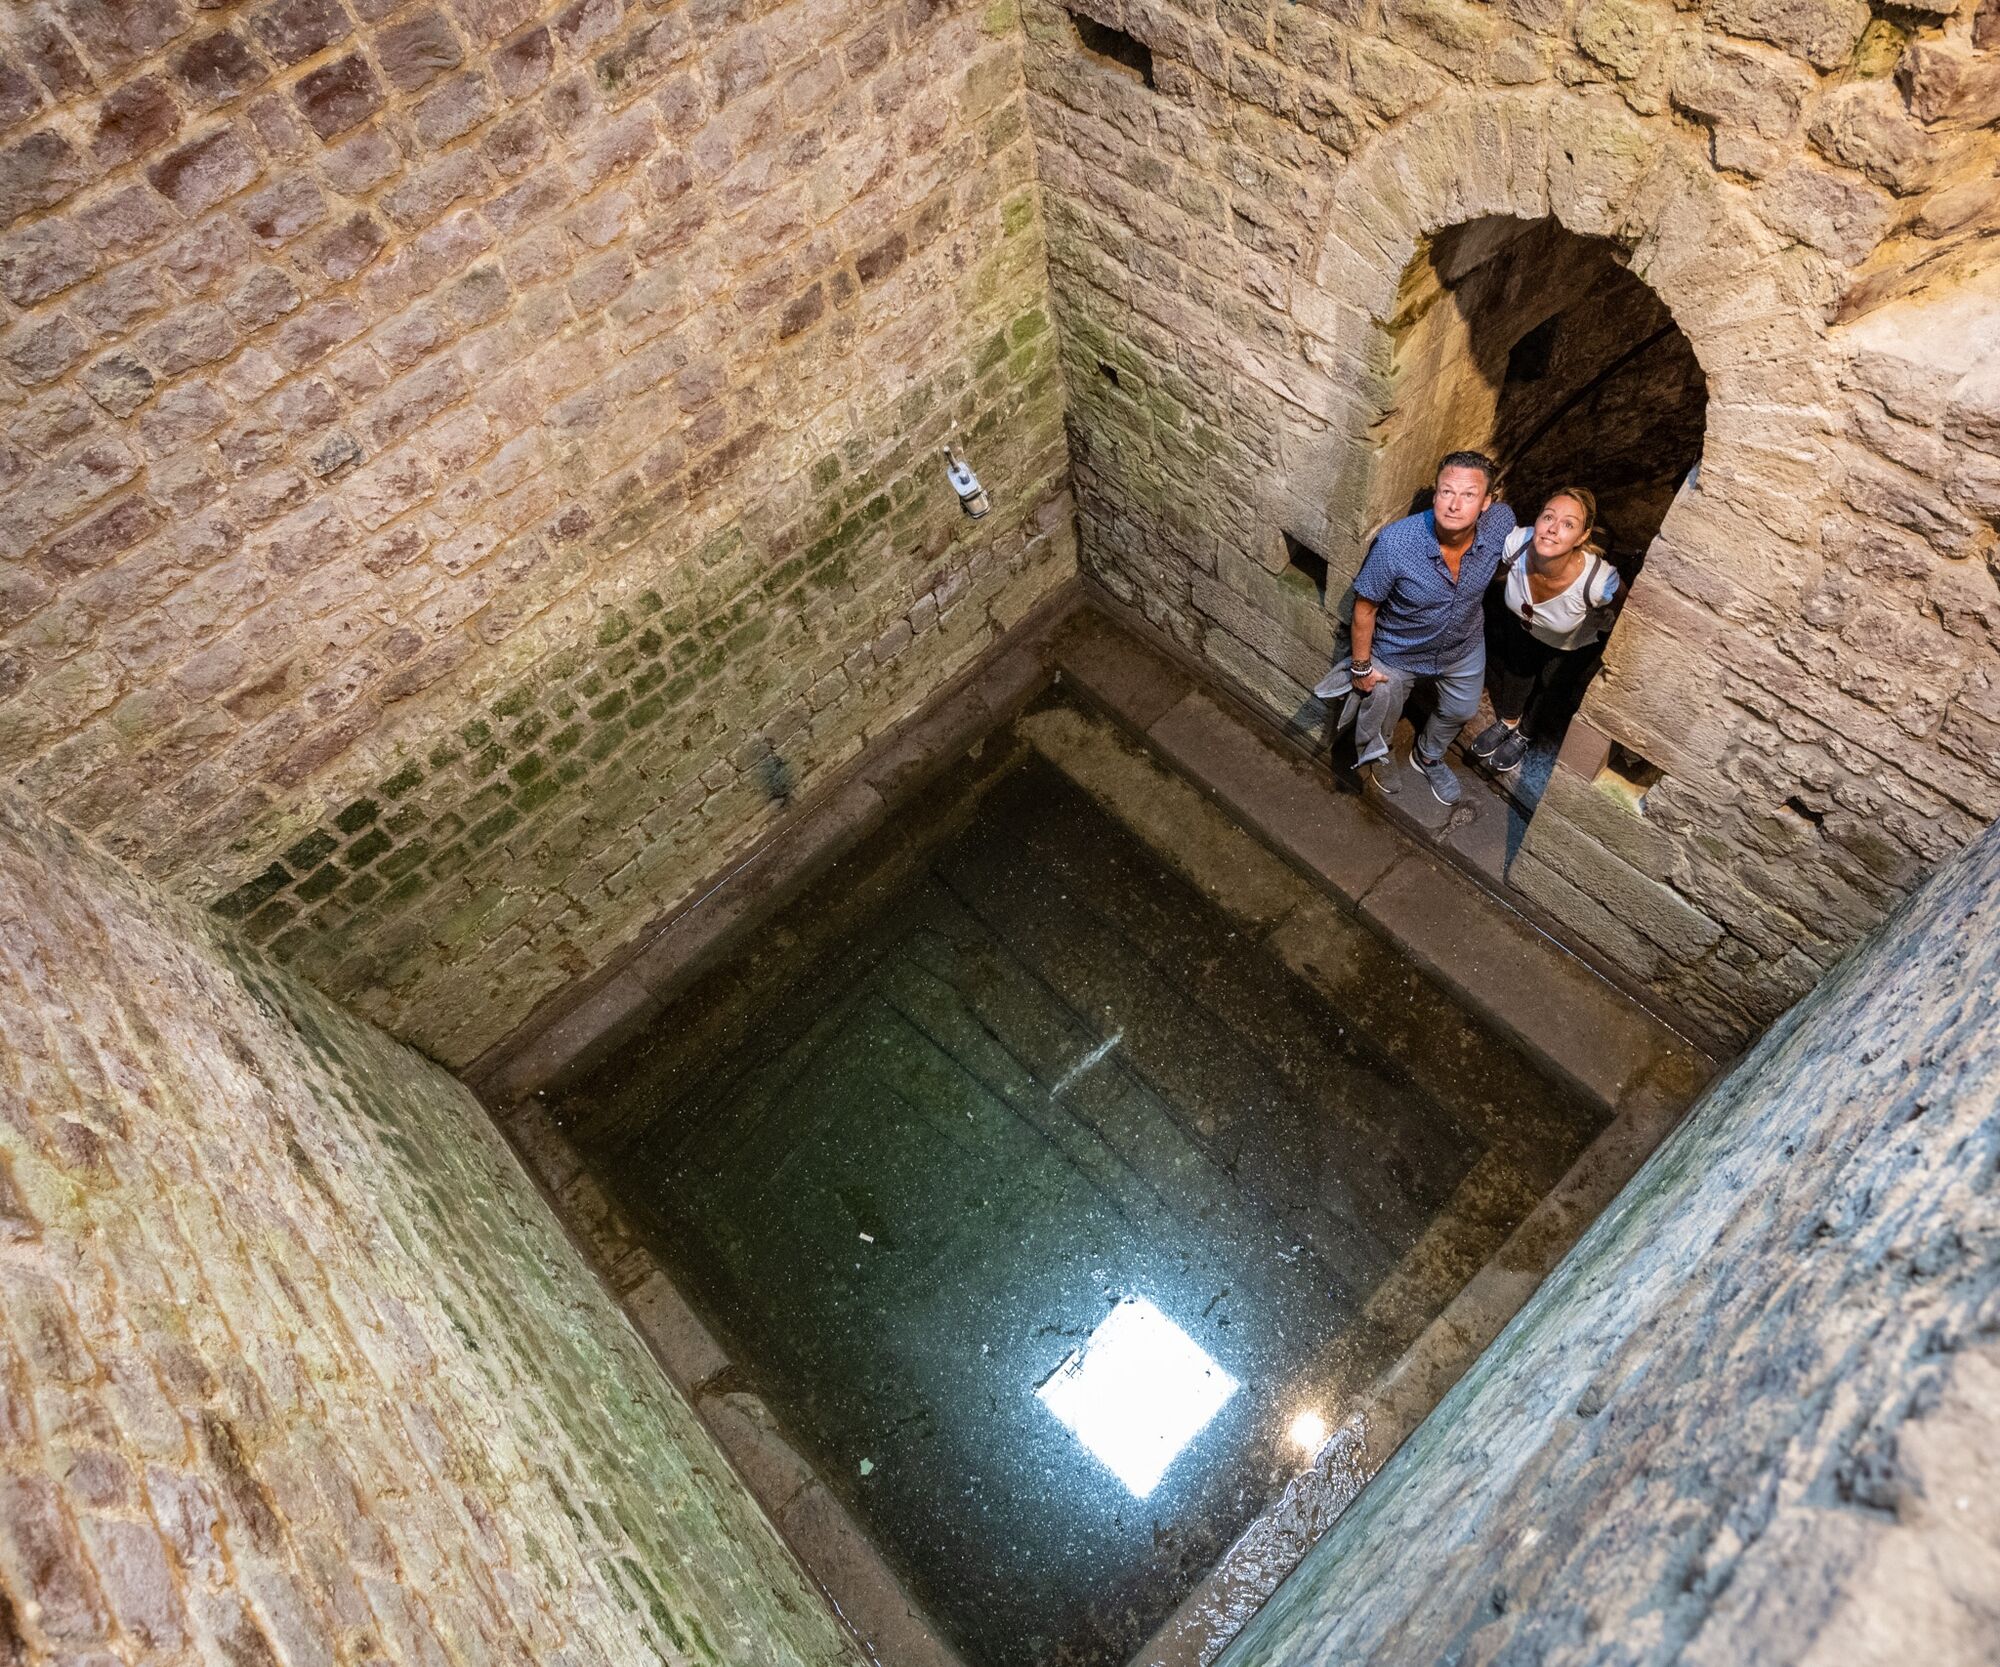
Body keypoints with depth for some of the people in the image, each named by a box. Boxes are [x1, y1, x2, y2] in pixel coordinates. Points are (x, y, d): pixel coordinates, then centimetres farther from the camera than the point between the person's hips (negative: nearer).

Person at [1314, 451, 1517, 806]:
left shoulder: (1501, 522, -27)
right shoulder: (1394, 544, -38)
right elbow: (1365, 608, -22)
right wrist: (1361, 666, -11)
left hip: (1463, 648, 4)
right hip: (1397, 653, -4)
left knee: (1461, 711, 29)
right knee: (1380, 717, 23)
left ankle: (1427, 757, 62)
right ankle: (1372, 757, 60)